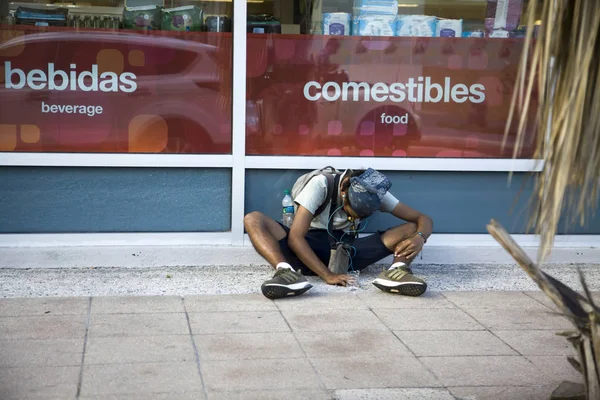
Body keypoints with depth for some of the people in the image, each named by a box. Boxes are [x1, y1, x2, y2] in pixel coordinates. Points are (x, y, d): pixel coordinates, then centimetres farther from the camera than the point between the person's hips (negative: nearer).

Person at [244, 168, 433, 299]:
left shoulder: (375, 193, -6)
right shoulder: (320, 184, -18)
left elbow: (423, 219, -5)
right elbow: (295, 236, -24)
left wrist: (419, 238, -29)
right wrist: (327, 275, -33)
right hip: (310, 252, -2)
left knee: (413, 229, -12)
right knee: (253, 219, -28)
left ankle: (396, 271, -40)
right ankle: (285, 271, -52)